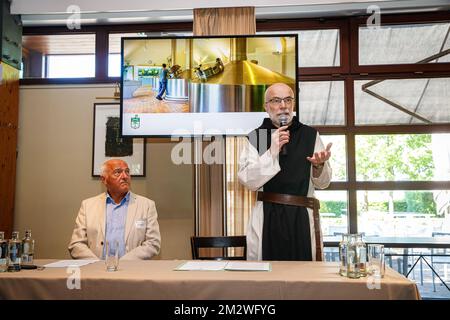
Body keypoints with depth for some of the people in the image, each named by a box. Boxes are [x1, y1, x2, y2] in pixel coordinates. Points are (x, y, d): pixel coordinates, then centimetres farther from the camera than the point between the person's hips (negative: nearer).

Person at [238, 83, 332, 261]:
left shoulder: (310, 135, 5)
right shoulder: (255, 136, 3)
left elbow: (323, 183, 7)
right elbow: (247, 181, -7)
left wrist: (319, 165, -14)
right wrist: (272, 152, -16)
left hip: (302, 218, 1)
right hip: (267, 217, -1)